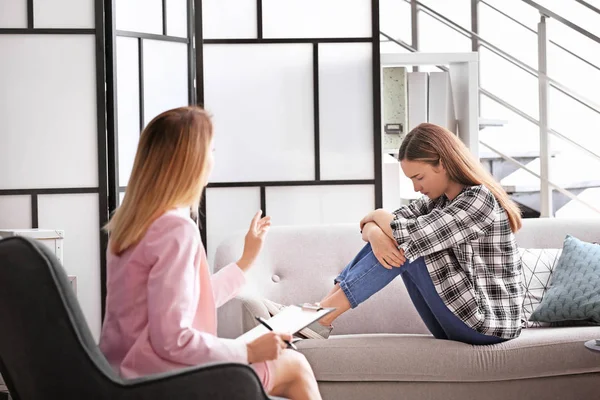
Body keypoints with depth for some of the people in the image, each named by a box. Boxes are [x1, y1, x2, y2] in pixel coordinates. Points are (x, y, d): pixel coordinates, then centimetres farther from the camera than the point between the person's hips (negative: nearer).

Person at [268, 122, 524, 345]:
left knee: (405, 244, -18)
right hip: (464, 317, 8)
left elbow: (413, 236, -27)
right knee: (388, 239, -3)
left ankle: (321, 318, -18)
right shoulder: (440, 199, 9)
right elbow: (372, 226, 4)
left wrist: (378, 215, -6)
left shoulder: (479, 199, -17)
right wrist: (374, 233, -22)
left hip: (489, 323, -8)